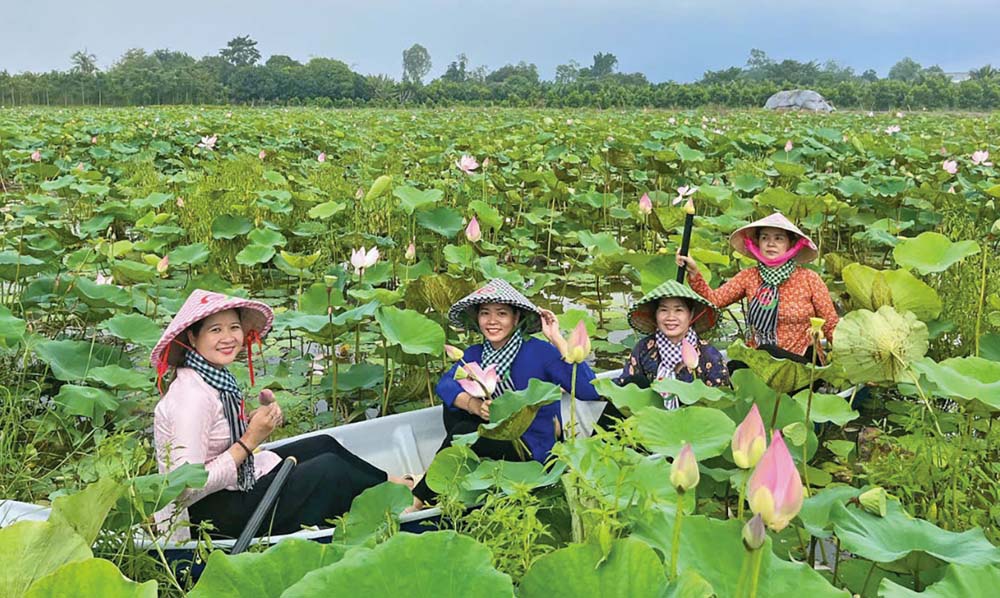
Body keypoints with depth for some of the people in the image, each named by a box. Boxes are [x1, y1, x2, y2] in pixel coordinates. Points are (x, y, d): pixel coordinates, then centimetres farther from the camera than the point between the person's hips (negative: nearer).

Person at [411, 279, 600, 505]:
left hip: (533, 446, -7)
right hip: (500, 434, 7)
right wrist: (475, 405, -30)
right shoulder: (475, 354, 3)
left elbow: (590, 391, -29)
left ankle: (419, 499, -6)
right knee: (453, 404, -4)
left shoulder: (539, 352, -17)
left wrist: (558, 340, -28)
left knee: (463, 432, -23)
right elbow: (444, 384, -11)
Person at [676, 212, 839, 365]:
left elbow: (831, 326, 0)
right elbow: (714, 299, -3)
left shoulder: (809, 279, -2)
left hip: (800, 363, -2)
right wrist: (694, 272, -16)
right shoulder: (749, 277, 6)